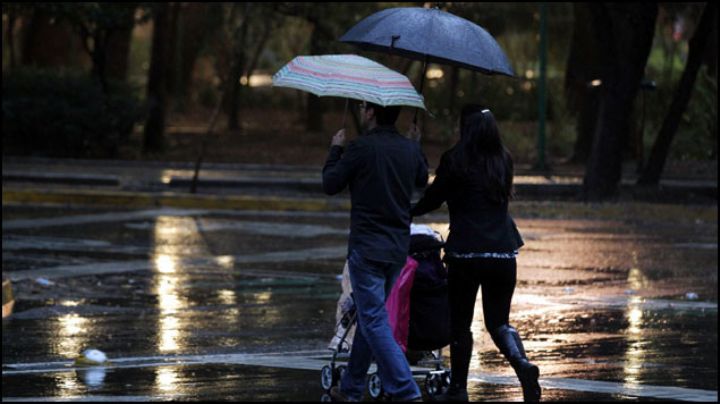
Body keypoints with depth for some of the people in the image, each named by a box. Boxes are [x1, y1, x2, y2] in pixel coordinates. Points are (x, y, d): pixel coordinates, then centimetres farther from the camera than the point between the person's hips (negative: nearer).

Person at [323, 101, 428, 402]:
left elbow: (330, 185, -4)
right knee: (369, 317, 19)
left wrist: (335, 149, 11)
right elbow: (422, 180, 23)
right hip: (398, 248, 7)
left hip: (367, 248, -7)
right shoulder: (410, 149, 4)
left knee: (374, 322, -6)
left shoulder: (361, 148, -15)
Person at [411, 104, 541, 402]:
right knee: (498, 321, 11)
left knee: (460, 323, 10)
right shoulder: (503, 160, 8)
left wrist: (407, 211, 22)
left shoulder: (455, 161, -6)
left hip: (466, 254, -4)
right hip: (503, 251, 4)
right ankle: (522, 364, -16)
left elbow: (432, 200, 2)